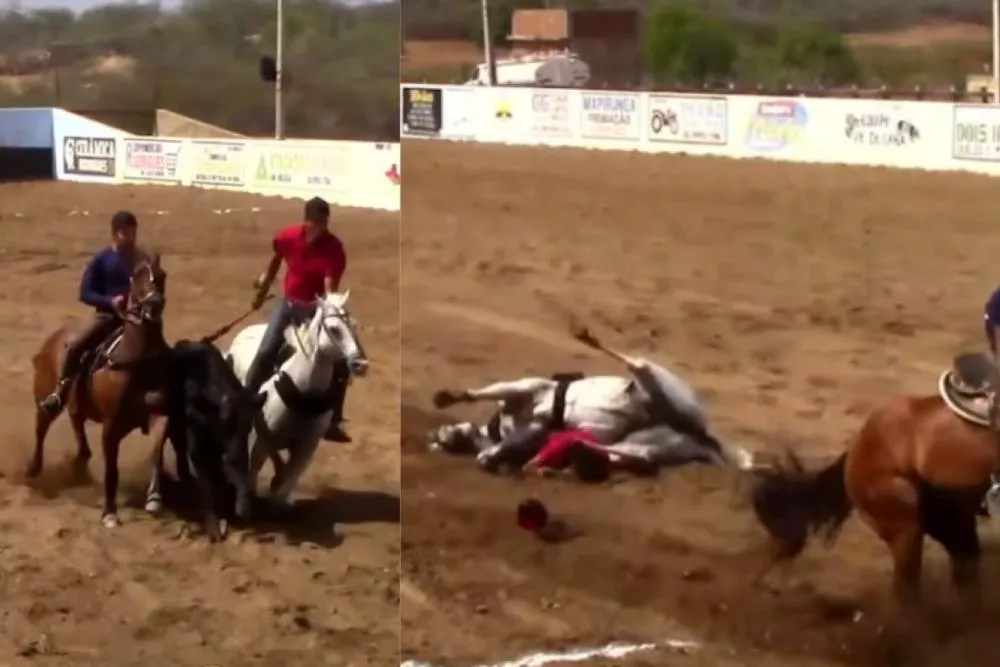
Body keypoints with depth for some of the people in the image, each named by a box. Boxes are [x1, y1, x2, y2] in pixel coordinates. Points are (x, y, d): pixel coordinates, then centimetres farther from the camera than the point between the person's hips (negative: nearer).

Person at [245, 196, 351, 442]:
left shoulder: (334, 249, -22)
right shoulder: (287, 236, -12)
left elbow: (330, 289, -28)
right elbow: (276, 259, 11)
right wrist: (263, 288, 21)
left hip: (317, 308, -1)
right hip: (289, 303, 1)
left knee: (340, 364, -8)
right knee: (266, 352, -15)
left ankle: (332, 422, 4)